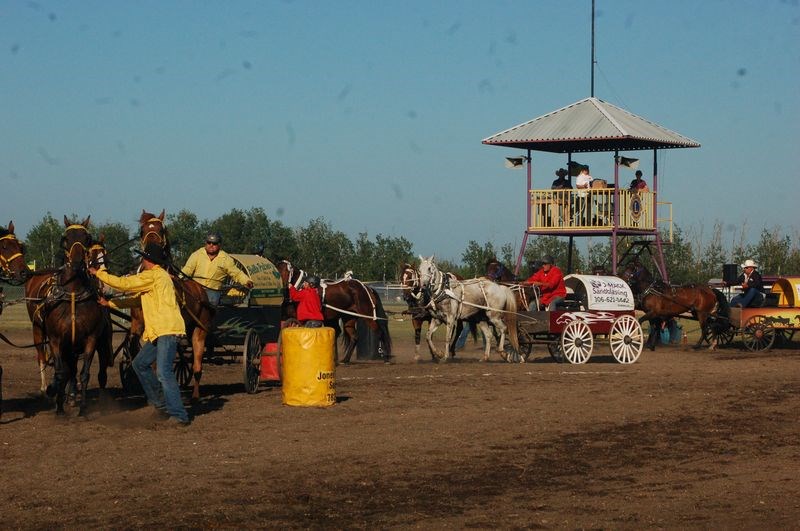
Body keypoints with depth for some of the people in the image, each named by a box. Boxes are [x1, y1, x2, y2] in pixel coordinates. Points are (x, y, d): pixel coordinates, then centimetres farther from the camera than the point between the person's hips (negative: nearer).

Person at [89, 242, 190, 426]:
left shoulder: (154, 275, -9)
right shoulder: (156, 276, 23)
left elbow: (123, 283, -10)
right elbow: (136, 299, 28)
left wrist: (98, 273, 2)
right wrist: (109, 303, 27)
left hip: (167, 330, -11)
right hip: (158, 332, 11)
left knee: (163, 372, -18)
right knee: (140, 363, 19)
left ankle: (179, 415, -20)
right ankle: (160, 402, 25)